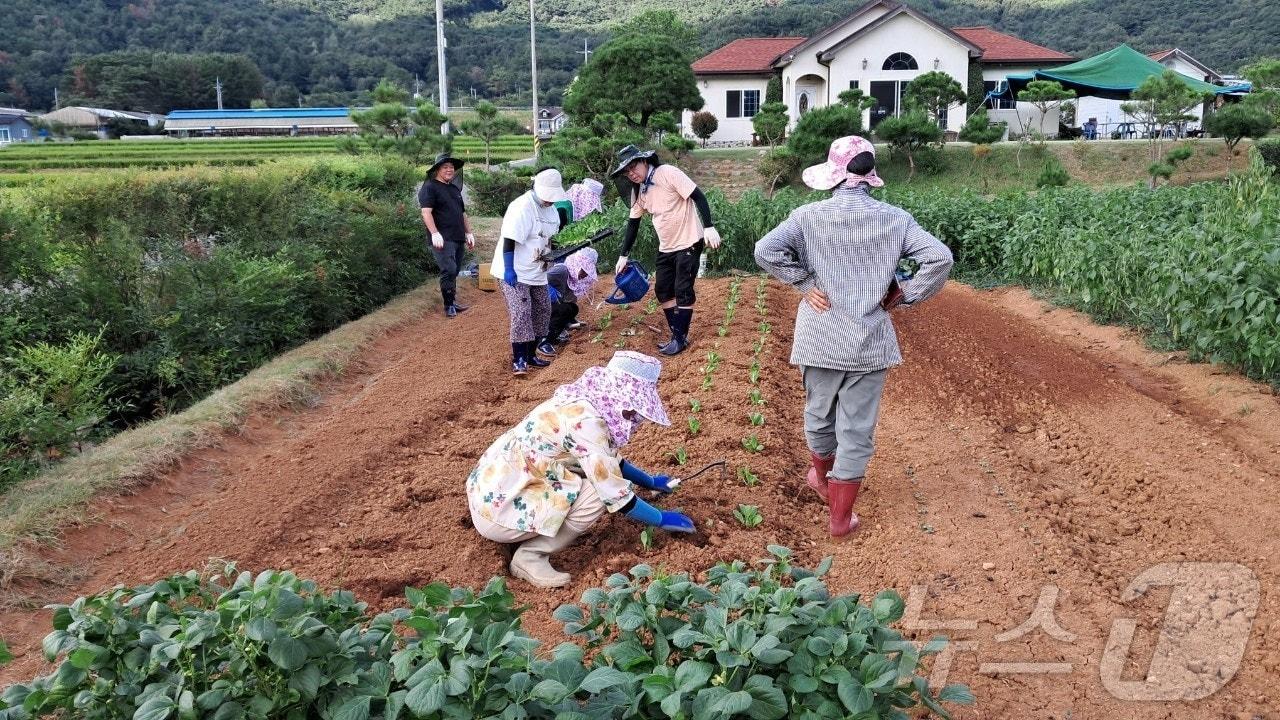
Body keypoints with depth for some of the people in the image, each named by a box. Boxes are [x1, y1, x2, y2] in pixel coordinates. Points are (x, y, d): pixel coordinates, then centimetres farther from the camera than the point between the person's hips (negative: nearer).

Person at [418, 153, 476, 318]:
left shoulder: (455, 189, 21)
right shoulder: (429, 187, -4)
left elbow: (463, 213, 27)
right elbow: (426, 212, -15)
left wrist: (469, 233, 21)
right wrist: (435, 233, -25)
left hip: (459, 239, 8)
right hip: (443, 239, -8)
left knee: (454, 272, 10)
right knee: (449, 271, -14)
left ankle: (453, 302, 17)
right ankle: (449, 305, -6)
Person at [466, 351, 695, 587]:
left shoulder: (578, 403, 5)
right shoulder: (585, 420, -22)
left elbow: (609, 461, 24)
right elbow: (616, 495, -18)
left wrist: (651, 482, 32)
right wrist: (662, 519, -4)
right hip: (496, 508, -9)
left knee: (595, 470, 12)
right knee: (597, 494, -15)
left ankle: (531, 535, 12)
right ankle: (530, 555, -5)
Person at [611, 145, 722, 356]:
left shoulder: (668, 173, -17)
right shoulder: (638, 191, 4)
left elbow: (698, 196, -19)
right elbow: (633, 224, 13)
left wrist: (709, 227, -27)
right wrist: (624, 255, 12)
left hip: (688, 243, -7)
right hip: (666, 247, 8)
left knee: (683, 291, -3)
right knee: (663, 291, 8)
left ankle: (681, 338, 8)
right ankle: (677, 335, 19)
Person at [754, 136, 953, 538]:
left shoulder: (810, 216, -6)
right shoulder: (894, 219, -4)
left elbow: (765, 251, -17)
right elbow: (939, 258, -10)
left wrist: (804, 283, -6)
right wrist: (905, 295, 0)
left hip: (820, 339, 1)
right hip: (870, 342, -1)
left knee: (819, 415, 23)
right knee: (857, 430, 8)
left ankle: (823, 480, 48)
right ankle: (840, 517, 15)